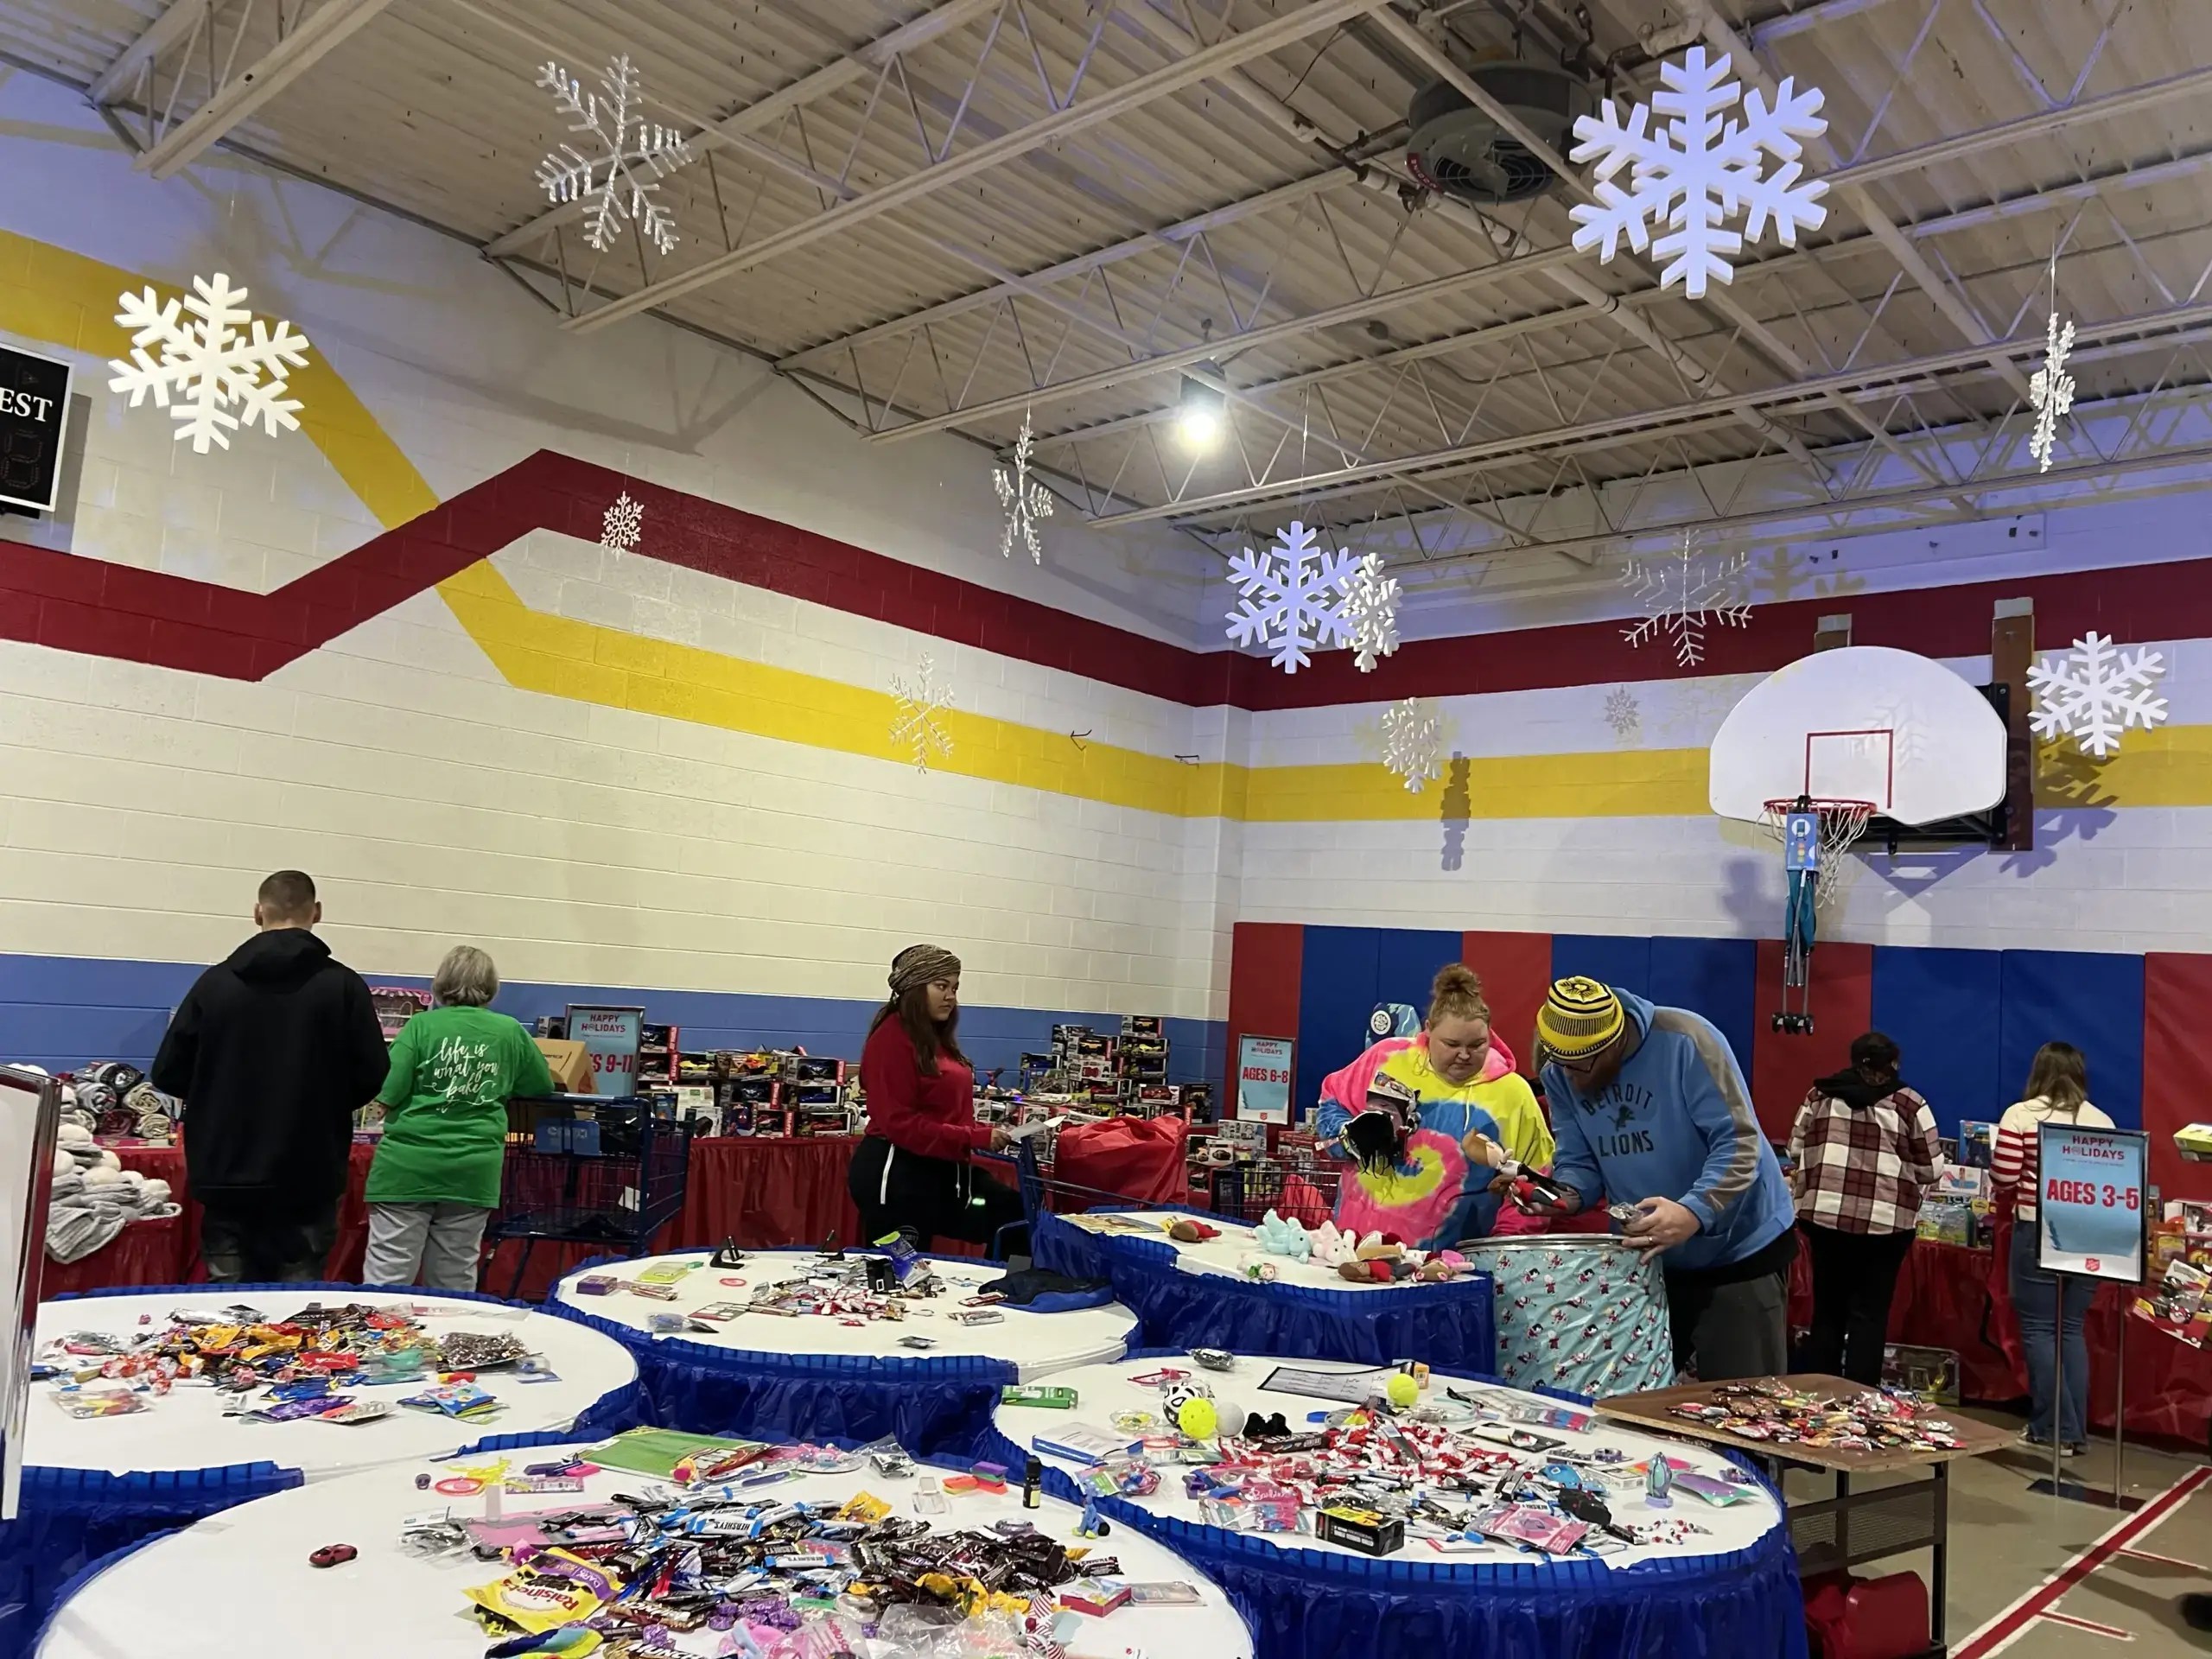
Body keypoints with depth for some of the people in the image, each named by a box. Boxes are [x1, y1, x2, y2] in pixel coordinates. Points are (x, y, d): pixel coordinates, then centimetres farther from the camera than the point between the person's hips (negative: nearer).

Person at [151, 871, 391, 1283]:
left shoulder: (215, 982, -2)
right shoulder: (343, 986, -7)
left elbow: (168, 1074, 2)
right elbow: (371, 1078, -6)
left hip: (227, 1178, 2)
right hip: (308, 1181, -2)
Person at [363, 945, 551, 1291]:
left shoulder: (422, 1025, -3)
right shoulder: (511, 1032, 4)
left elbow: (387, 1097, -8)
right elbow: (543, 1086, 16)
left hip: (408, 1167, -2)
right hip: (472, 1173, 2)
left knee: (385, 1284, 1)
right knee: (455, 1290, 11)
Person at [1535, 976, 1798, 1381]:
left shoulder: (1684, 1041, -23)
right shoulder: (1559, 1075, -7)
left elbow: (1738, 1145, -25)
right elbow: (1579, 1159, -1)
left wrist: (1693, 1213, -40)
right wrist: (1566, 1194, -24)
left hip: (1739, 1249, -5)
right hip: (1649, 1259, 5)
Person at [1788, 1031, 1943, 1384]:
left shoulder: (1820, 1095, 8)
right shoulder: (1910, 1104, 1)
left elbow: (1796, 1150, 10)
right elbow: (1931, 1170, 3)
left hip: (1824, 1215, 3)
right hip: (1884, 1222, -3)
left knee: (1827, 1309, 13)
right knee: (1869, 1314, 5)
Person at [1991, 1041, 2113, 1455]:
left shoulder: (2021, 1115, -8)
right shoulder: (2102, 1121, 4)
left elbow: (2002, 1177, -10)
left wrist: (2015, 1197, 11)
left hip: (2037, 1232, -4)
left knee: (2039, 1330, 4)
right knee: (2071, 1330, 13)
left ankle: (2054, 1430, 4)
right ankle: (2076, 1430, 15)